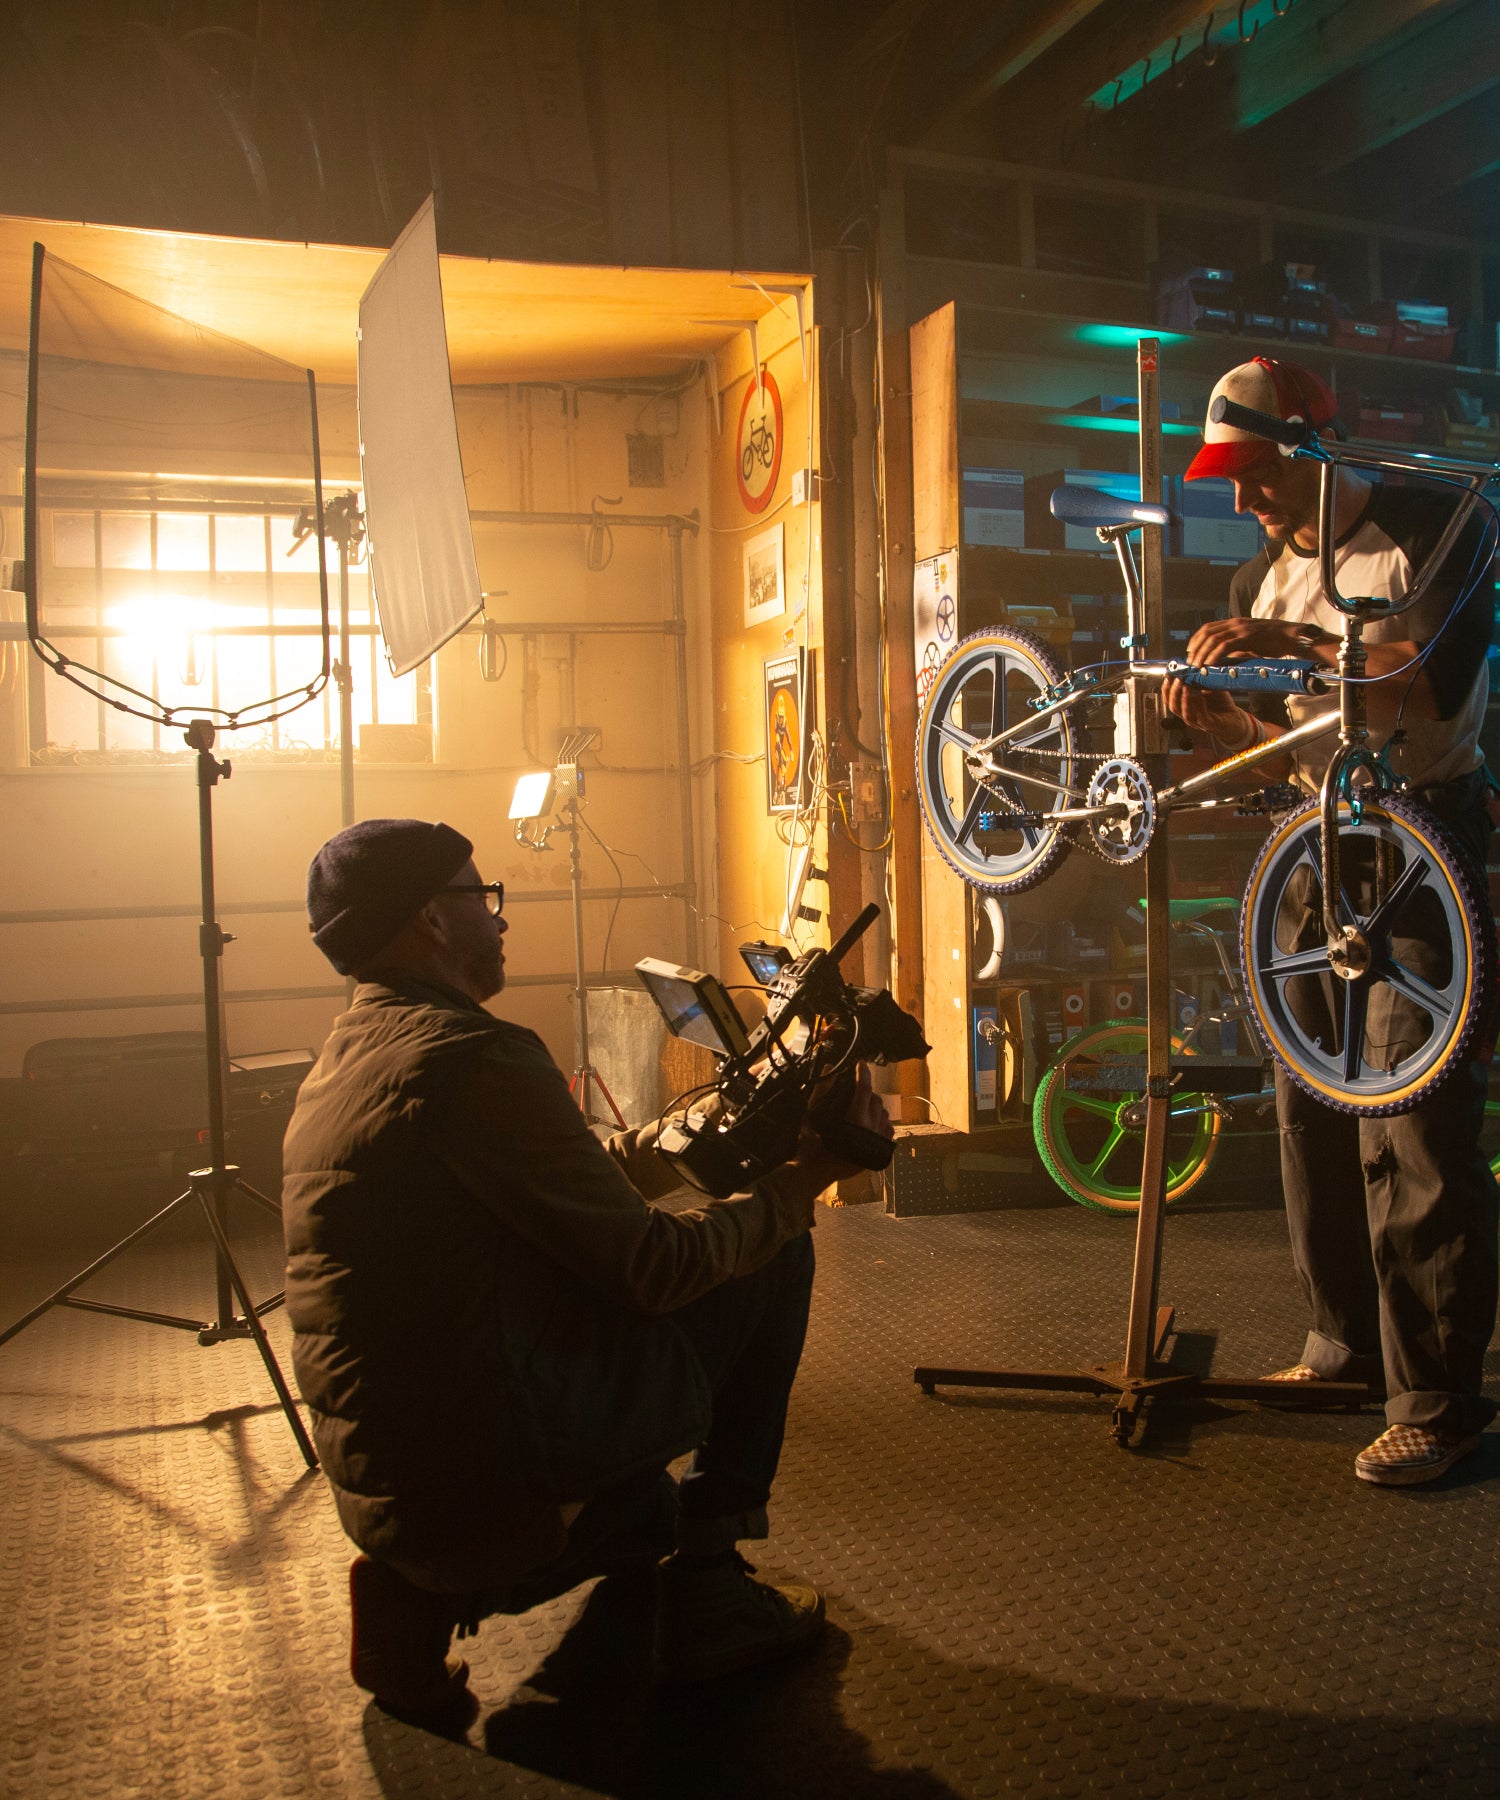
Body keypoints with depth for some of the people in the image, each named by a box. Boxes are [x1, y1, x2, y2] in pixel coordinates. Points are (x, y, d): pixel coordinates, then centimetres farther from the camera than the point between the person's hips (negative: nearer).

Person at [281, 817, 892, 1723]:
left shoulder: (346, 1055, 10)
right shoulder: (470, 1055, -21)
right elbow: (652, 1266, -19)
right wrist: (807, 1177, -7)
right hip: (485, 1463, -10)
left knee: (647, 1507, 39)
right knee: (774, 1259, 4)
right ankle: (708, 1582, 13)